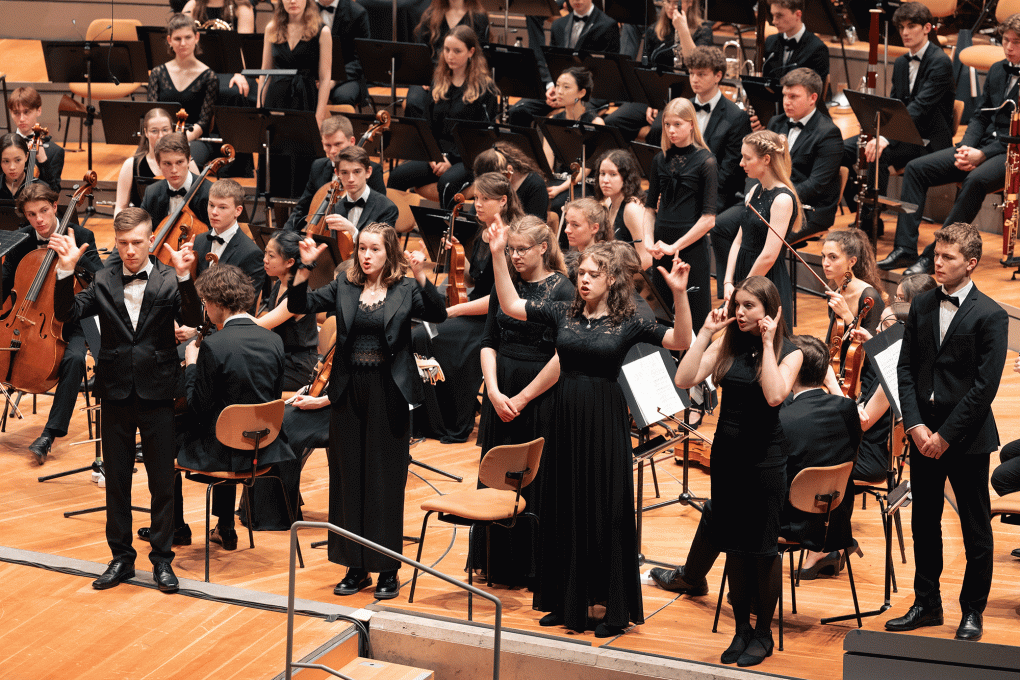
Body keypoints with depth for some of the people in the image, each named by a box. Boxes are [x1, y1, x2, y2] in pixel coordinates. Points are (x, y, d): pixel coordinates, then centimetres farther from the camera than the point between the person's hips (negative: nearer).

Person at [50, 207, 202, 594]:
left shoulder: (169, 280, -4)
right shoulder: (103, 280, 2)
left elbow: (193, 319, -19)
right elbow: (66, 314, -7)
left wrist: (184, 276, -33)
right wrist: (66, 271, -21)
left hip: (157, 394, -2)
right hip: (116, 395, 2)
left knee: (162, 482, 5)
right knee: (116, 480, 10)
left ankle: (162, 559, 17)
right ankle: (121, 558, 22)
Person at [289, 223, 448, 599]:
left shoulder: (405, 291, -1)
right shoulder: (343, 288, 7)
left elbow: (438, 314, -16)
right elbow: (299, 305, 0)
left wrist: (421, 277, -28)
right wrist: (306, 266, -13)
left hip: (388, 395, -3)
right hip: (349, 393, 3)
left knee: (387, 481, 2)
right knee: (349, 479, 8)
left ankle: (388, 570, 11)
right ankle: (356, 567, 18)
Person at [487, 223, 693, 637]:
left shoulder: (627, 323, -3)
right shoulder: (563, 314, 5)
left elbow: (682, 341, -10)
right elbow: (510, 305, 3)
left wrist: (679, 295, -22)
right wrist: (498, 256, -5)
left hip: (604, 421, -4)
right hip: (565, 417, 4)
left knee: (607, 512, 0)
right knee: (564, 509, 9)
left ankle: (616, 610, 9)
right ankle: (568, 603, 21)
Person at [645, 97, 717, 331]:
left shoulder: (705, 162, -6)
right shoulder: (660, 160, 8)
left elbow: (708, 218, -11)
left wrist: (675, 247, -13)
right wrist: (649, 241, -3)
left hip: (691, 245, -5)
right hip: (661, 249, 5)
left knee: (695, 318, -2)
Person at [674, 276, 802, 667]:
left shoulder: (788, 352, -5)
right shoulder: (726, 344, 3)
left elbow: (774, 395, -24)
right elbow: (684, 380, -9)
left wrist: (767, 344, -19)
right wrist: (706, 332, -10)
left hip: (765, 456, -4)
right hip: (726, 454, 4)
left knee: (763, 547, 2)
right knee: (734, 545, 10)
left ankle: (763, 633, 15)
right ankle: (741, 627, 23)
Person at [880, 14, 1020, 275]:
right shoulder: (997, 70, 15)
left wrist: (982, 155, -22)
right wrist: (966, 148, -3)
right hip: (983, 146, 8)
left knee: (975, 180, -39)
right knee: (915, 168, -9)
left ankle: (935, 255, -34)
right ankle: (904, 249, -15)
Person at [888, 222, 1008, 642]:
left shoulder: (990, 316, -9)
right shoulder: (921, 306, 7)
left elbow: (985, 386, -13)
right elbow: (906, 368, 6)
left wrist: (946, 434, -15)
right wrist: (915, 424, -6)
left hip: (966, 436, -5)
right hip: (923, 433, 5)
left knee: (976, 530, 5)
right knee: (924, 524, 13)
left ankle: (972, 612, 17)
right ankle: (926, 605, 25)